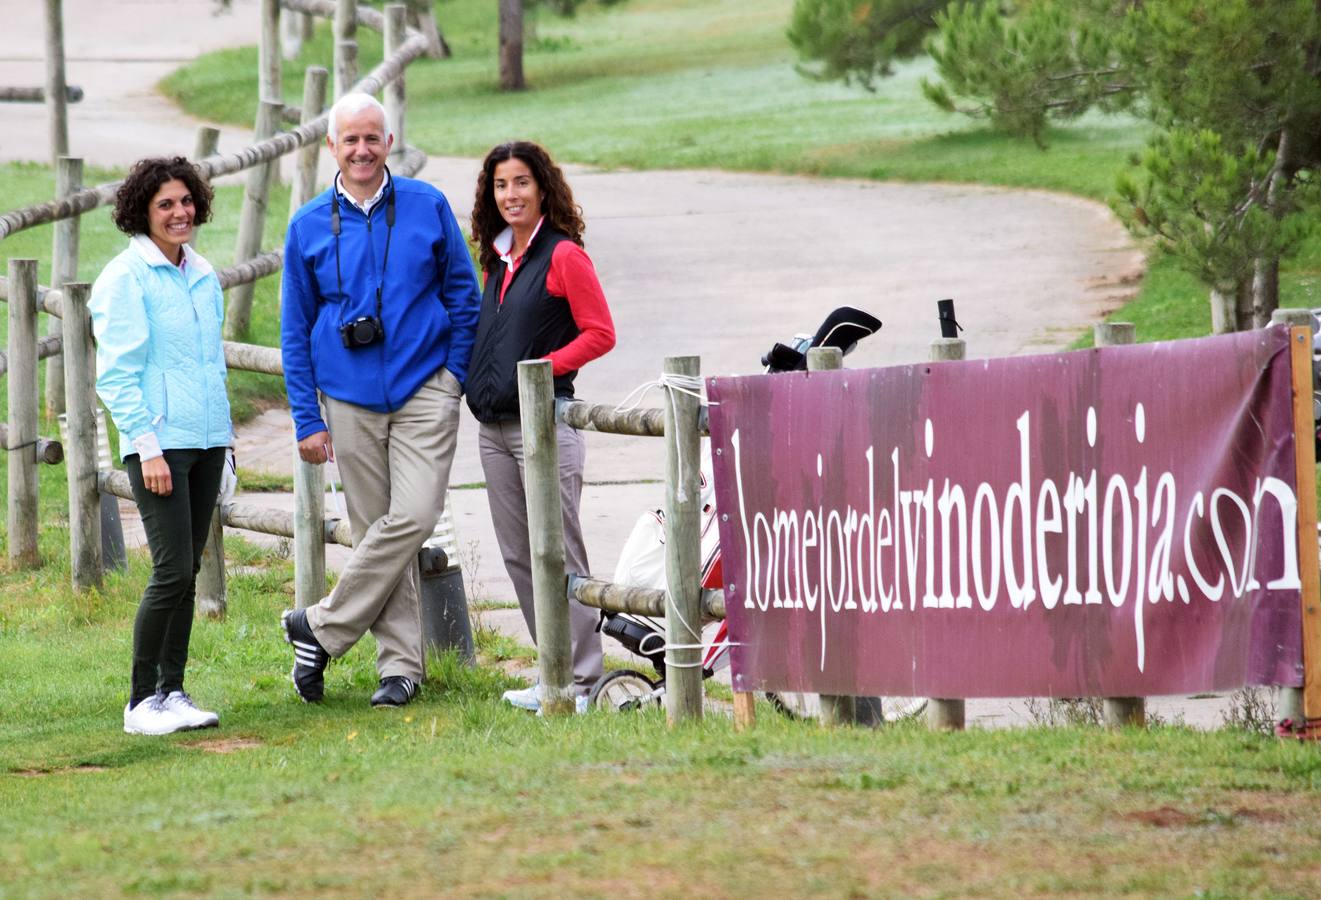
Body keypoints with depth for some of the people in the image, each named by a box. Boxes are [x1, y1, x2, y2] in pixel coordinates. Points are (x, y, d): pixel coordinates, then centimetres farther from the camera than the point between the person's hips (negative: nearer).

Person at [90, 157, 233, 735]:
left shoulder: (203, 276, 14)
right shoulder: (126, 278, -7)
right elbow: (117, 374, -10)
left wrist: (224, 439, 18)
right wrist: (148, 447, -16)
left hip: (207, 441, 7)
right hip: (159, 443, -7)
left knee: (187, 572, 7)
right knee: (173, 570, -11)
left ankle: (172, 691, 13)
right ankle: (142, 701, -3)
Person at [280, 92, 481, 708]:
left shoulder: (428, 207, 2)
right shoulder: (309, 227, 4)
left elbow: (462, 296, 10)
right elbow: (295, 330, 8)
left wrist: (457, 378, 3)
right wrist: (307, 419, 3)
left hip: (424, 391, -1)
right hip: (349, 399, 1)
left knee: (412, 517, -15)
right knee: (375, 528, 3)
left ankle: (321, 628, -3)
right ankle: (400, 664, 8)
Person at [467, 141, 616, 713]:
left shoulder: (563, 255, -6)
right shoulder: (497, 260, 16)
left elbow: (599, 334, -9)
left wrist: (543, 366, -15)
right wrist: (477, 382, 11)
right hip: (494, 427, 8)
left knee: (558, 553, -8)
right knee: (518, 556, 9)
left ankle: (580, 680, -4)